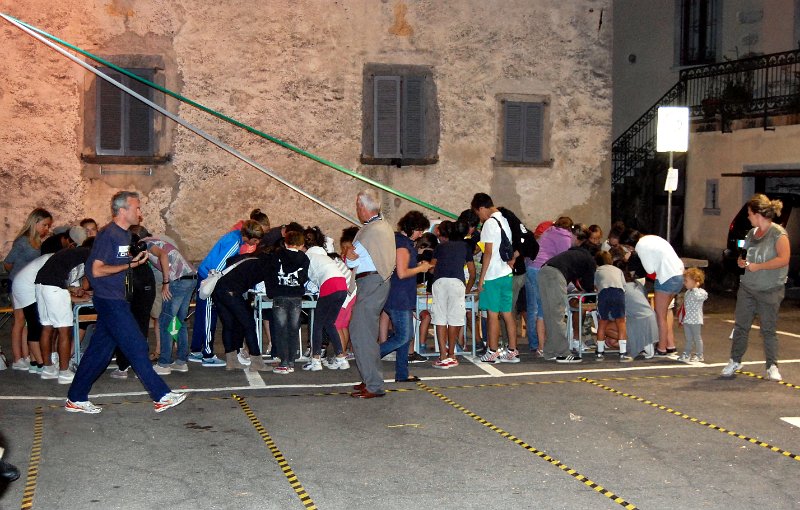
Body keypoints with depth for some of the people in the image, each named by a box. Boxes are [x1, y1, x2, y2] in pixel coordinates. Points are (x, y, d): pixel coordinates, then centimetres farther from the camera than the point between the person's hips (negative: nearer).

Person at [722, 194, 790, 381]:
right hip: (747, 288, 6)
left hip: (770, 291, -6)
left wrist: (757, 266, -20)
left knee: (768, 330, 1)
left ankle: (772, 367, 10)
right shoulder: (752, 233, 10)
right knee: (741, 326, 8)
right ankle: (735, 361, 18)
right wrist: (742, 261, 2)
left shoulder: (778, 234, -12)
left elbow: (784, 259, -21)